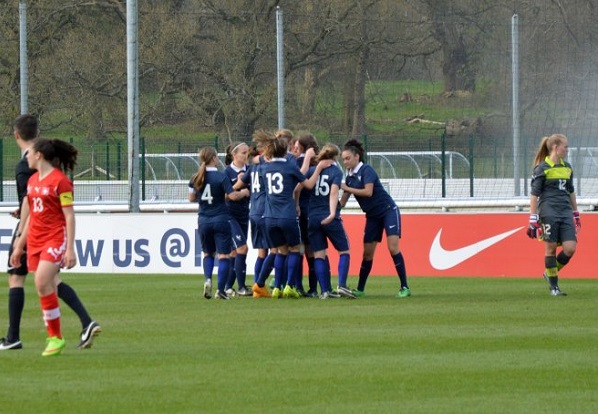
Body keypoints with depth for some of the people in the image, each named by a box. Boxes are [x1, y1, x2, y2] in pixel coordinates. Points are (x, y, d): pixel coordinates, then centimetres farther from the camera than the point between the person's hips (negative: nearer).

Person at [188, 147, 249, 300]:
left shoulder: (196, 178, 1)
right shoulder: (221, 177, -12)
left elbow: (191, 198, 10)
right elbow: (233, 196, -16)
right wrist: (244, 192, 4)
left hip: (203, 220, 4)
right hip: (221, 219, -4)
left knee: (208, 253, 20)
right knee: (224, 255, 1)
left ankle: (208, 279, -4)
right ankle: (221, 290, -6)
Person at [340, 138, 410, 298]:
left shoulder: (366, 170, -15)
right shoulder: (350, 176, 6)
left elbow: (368, 192, -26)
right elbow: (343, 201, 8)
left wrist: (347, 188, -19)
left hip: (388, 211, -7)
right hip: (372, 216, 7)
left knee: (393, 248, -16)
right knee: (367, 253, 6)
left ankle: (404, 288, -14)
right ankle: (360, 289, 13)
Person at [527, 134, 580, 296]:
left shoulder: (567, 167, 15)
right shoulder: (542, 168, -4)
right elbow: (534, 195, -5)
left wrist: (576, 214, 26)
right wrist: (533, 220, -9)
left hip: (566, 212, 6)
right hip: (549, 212, -6)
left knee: (570, 248, -5)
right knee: (551, 248, -1)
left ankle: (550, 273, 19)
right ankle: (553, 286, 9)